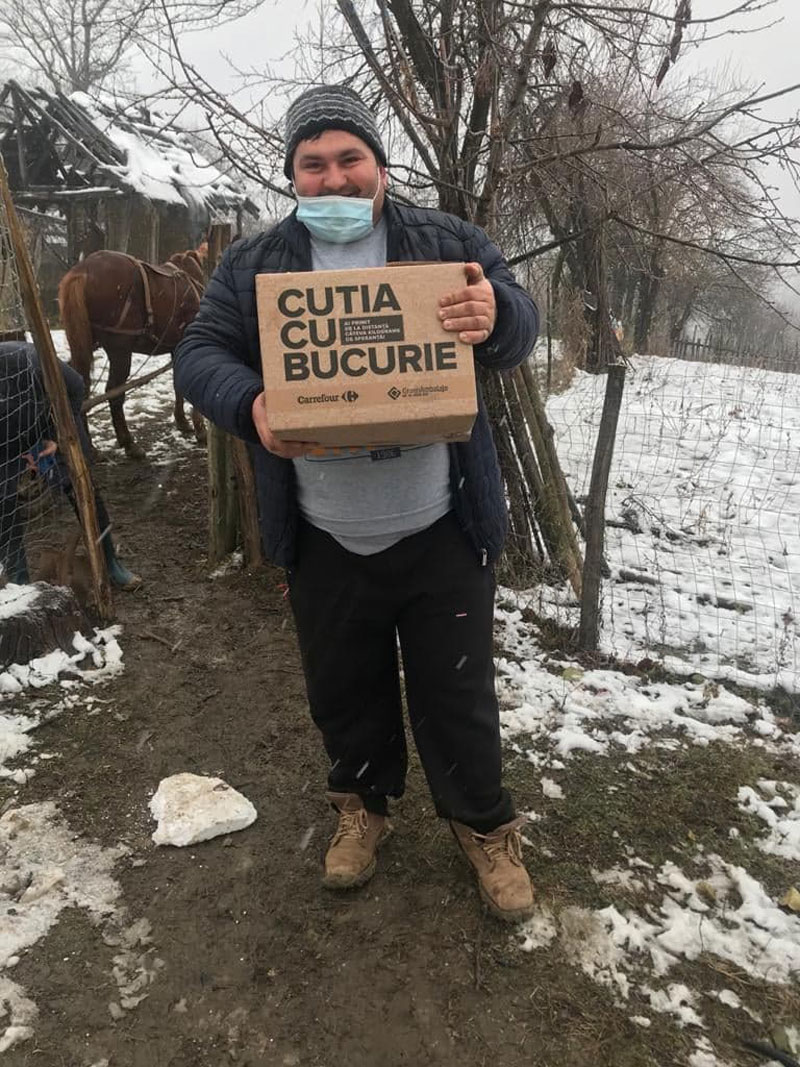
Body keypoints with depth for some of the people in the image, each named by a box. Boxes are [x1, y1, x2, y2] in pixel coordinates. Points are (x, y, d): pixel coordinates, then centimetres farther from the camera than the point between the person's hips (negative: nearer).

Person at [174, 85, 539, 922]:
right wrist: (249, 405, -22)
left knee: (456, 695, 11)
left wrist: (495, 315, -29)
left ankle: (485, 826, 36)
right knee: (344, 693, 19)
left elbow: (519, 327, -3)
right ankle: (362, 804, 46)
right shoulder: (252, 265, 5)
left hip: (441, 534, -1)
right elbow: (198, 354, 1)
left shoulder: (447, 242, 2)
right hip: (324, 544, 2)